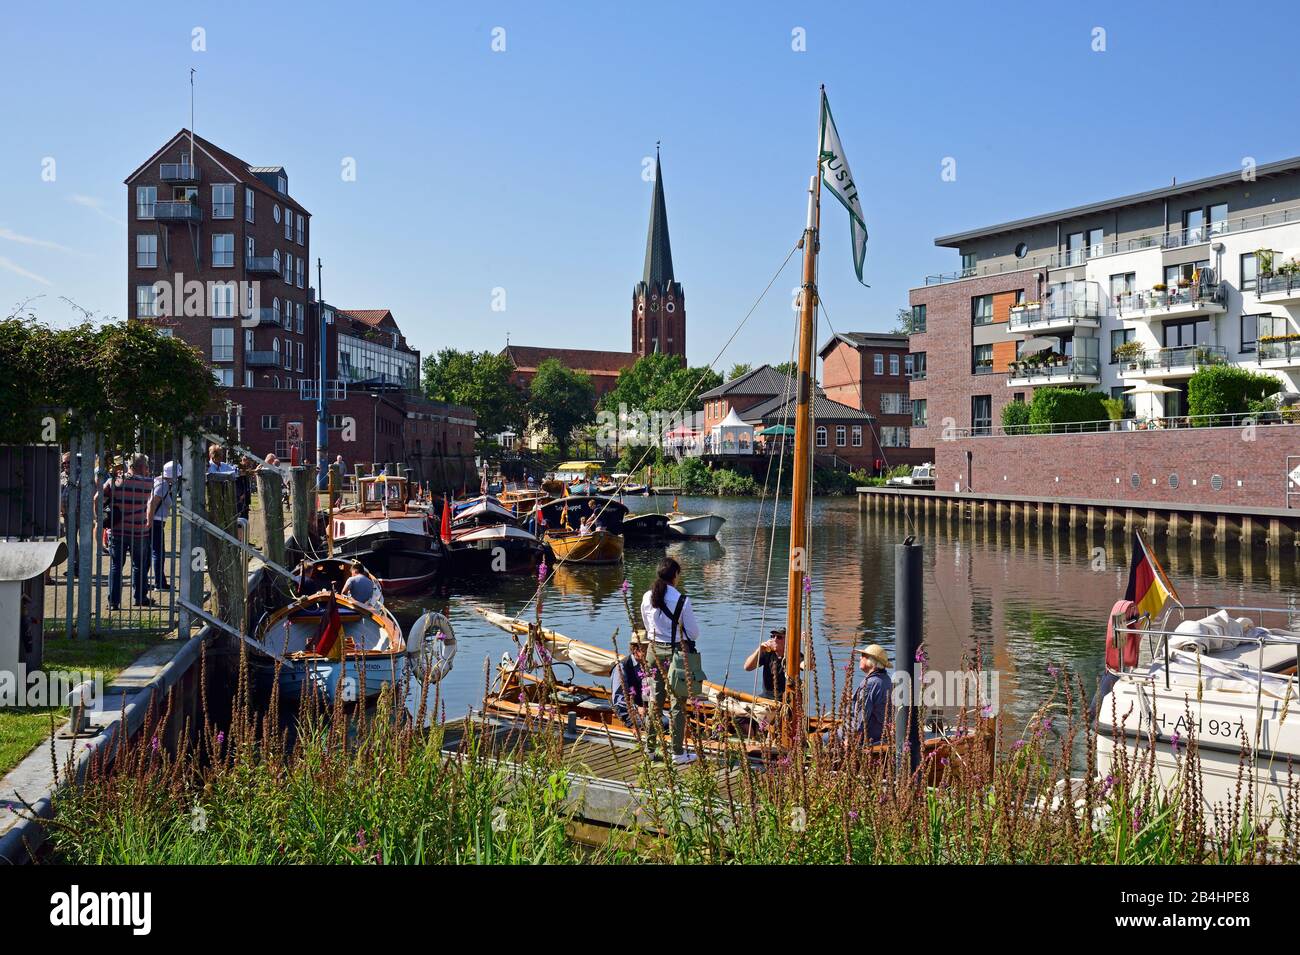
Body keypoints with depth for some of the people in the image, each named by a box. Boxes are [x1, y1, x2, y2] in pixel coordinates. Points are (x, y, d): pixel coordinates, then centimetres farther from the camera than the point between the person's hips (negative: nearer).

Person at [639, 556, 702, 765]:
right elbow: (694, 633, -8)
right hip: (677, 652, -5)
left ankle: (650, 748, 23)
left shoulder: (647, 598, -2)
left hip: (654, 651, 5)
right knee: (678, 703, 4)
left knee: (654, 700, 15)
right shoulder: (682, 600, -17)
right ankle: (678, 753, 10)